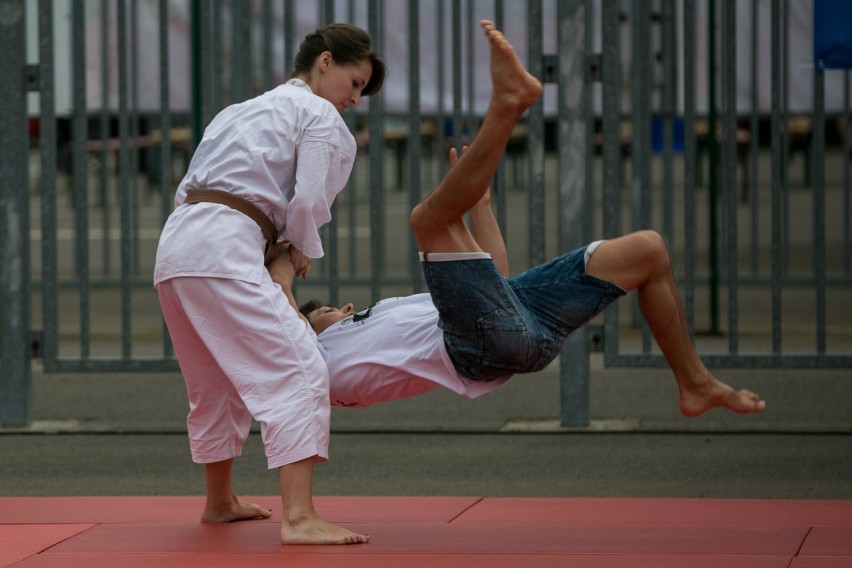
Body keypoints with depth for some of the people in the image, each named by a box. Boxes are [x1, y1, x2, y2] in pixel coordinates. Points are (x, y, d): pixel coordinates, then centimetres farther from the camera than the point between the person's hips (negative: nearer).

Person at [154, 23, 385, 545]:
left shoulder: (250, 109, 30)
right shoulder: (321, 117, 3)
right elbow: (308, 204, -7)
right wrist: (305, 252, 13)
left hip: (176, 245, 9)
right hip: (224, 250, -9)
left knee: (217, 384, 26)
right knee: (298, 372, -15)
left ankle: (220, 502, 44)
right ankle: (300, 518, -28)